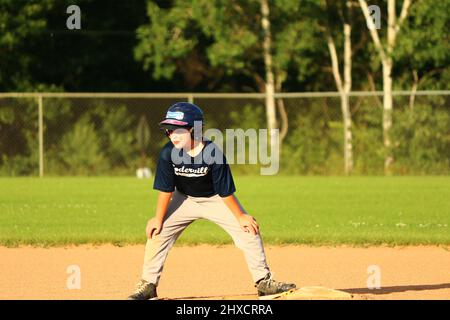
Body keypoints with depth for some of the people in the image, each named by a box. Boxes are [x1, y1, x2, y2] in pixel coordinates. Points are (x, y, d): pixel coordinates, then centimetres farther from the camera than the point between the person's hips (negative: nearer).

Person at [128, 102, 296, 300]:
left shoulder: (213, 154, -31)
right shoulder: (168, 154, -25)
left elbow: (225, 191, -22)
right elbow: (166, 189, -14)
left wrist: (240, 216, -14)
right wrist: (159, 219, -11)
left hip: (216, 200, -2)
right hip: (185, 200, 2)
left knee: (248, 231, -9)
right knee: (157, 233, -9)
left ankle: (263, 282, 3)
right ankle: (148, 285, 2)